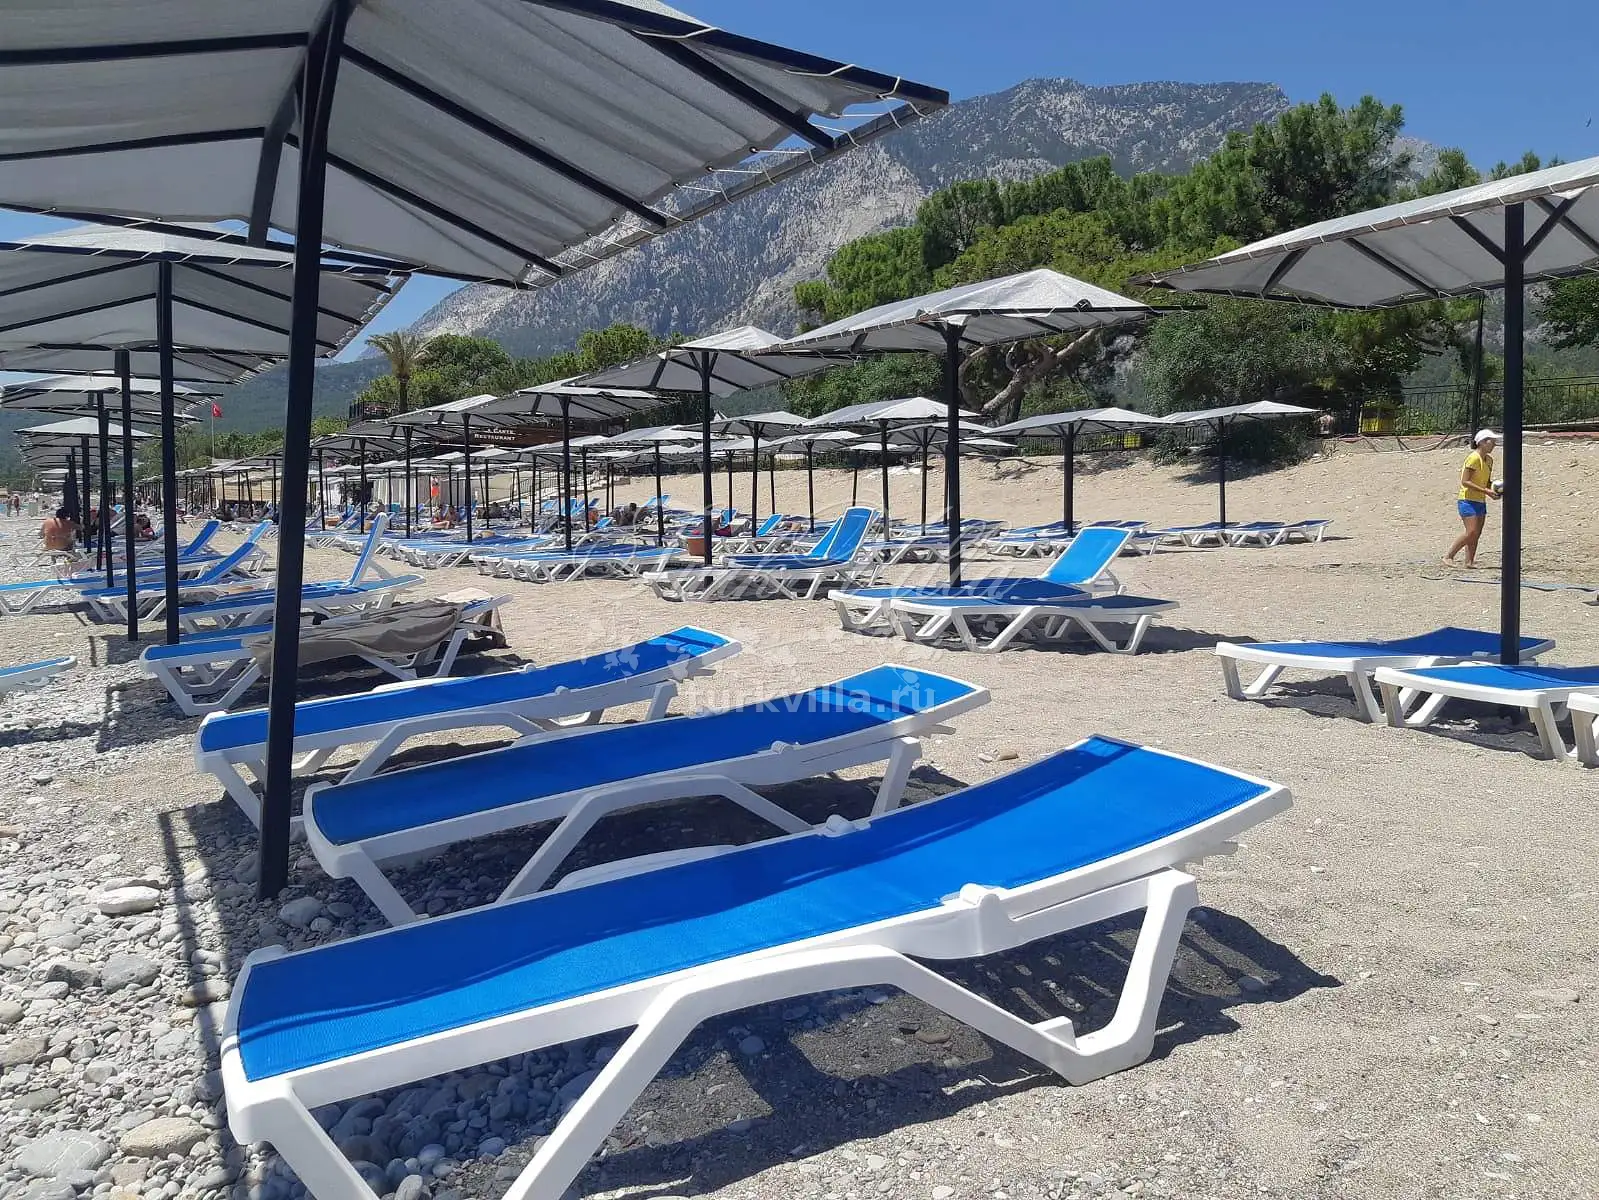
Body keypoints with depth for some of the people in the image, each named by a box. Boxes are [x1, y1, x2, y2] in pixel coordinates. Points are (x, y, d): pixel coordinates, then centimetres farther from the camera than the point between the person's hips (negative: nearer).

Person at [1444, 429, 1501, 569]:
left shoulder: (1489, 459, 12)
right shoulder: (1474, 458, -15)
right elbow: (1465, 481, -20)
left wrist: (1494, 489, 2)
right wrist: (1486, 491, -22)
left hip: (1481, 502, 9)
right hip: (1467, 500, -9)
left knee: (1477, 534, 5)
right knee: (1471, 532, -15)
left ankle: (1469, 562, 7)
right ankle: (1448, 556, -6)